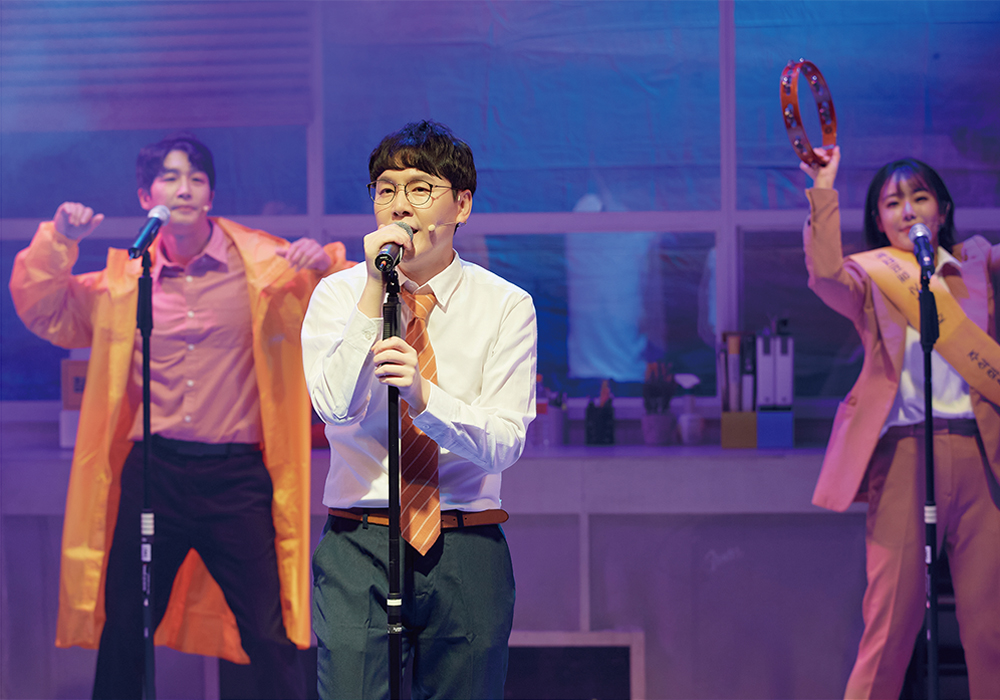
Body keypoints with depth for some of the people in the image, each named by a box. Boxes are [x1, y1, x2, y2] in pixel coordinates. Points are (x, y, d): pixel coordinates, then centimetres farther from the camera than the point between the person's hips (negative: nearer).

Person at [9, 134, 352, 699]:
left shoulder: (264, 265, 3)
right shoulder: (125, 279, 10)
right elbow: (45, 312, 13)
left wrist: (325, 266, -17)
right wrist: (58, 242, -2)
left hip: (236, 477, -2)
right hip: (151, 475, 2)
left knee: (270, 640, -4)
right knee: (122, 635, 10)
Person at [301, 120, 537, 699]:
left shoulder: (505, 305, 0)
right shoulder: (337, 295, 4)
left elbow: (503, 445, -9)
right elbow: (335, 407, -13)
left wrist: (423, 394, -26)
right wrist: (374, 293, -16)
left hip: (468, 557, 1)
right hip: (359, 548, 0)